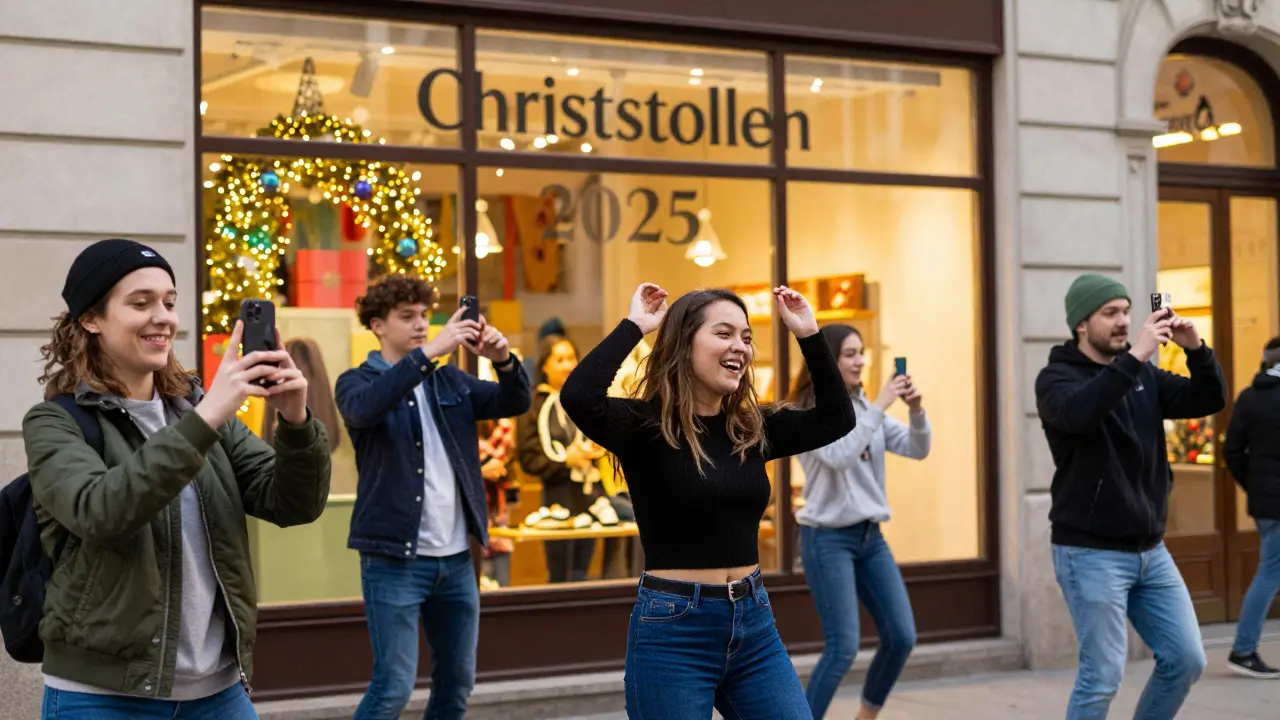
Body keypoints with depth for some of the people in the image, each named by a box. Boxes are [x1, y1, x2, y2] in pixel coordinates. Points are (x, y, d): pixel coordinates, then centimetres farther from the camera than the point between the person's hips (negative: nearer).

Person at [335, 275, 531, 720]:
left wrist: (503, 359, -19)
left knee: (457, 682, 12)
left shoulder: (450, 381, 13)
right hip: (394, 560, -6)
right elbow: (366, 407, -26)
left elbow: (515, 403, 2)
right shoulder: (358, 382, -2)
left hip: (456, 558, 6)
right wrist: (429, 352, -33)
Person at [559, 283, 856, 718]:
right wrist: (634, 326, -18)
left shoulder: (752, 429, 8)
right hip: (673, 630, -5)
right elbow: (578, 396, -28)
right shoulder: (646, 425, -9)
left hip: (754, 622, 6)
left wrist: (808, 334, 6)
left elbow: (836, 418, 12)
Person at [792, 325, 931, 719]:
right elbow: (839, 456, -28)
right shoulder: (807, 414, -10)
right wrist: (879, 407, -26)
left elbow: (917, 449, 4)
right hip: (828, 538, -7)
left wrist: (916, 411, -15)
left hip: (870, 535, 7)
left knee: (902, 637, 4)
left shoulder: (864, 408, 9)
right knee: (843, 647, -12)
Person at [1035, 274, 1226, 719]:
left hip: (1150, 551, 7)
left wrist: (1196, 349, -14)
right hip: (1091, 553, -6)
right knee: (1102, 677, -6)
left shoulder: (1143, 375, 10)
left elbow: (1209, 400, 4)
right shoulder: (1057, 378, -9)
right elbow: (1078, 414, -31)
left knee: (1186, 659, 7)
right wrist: (1134, 356, -36)